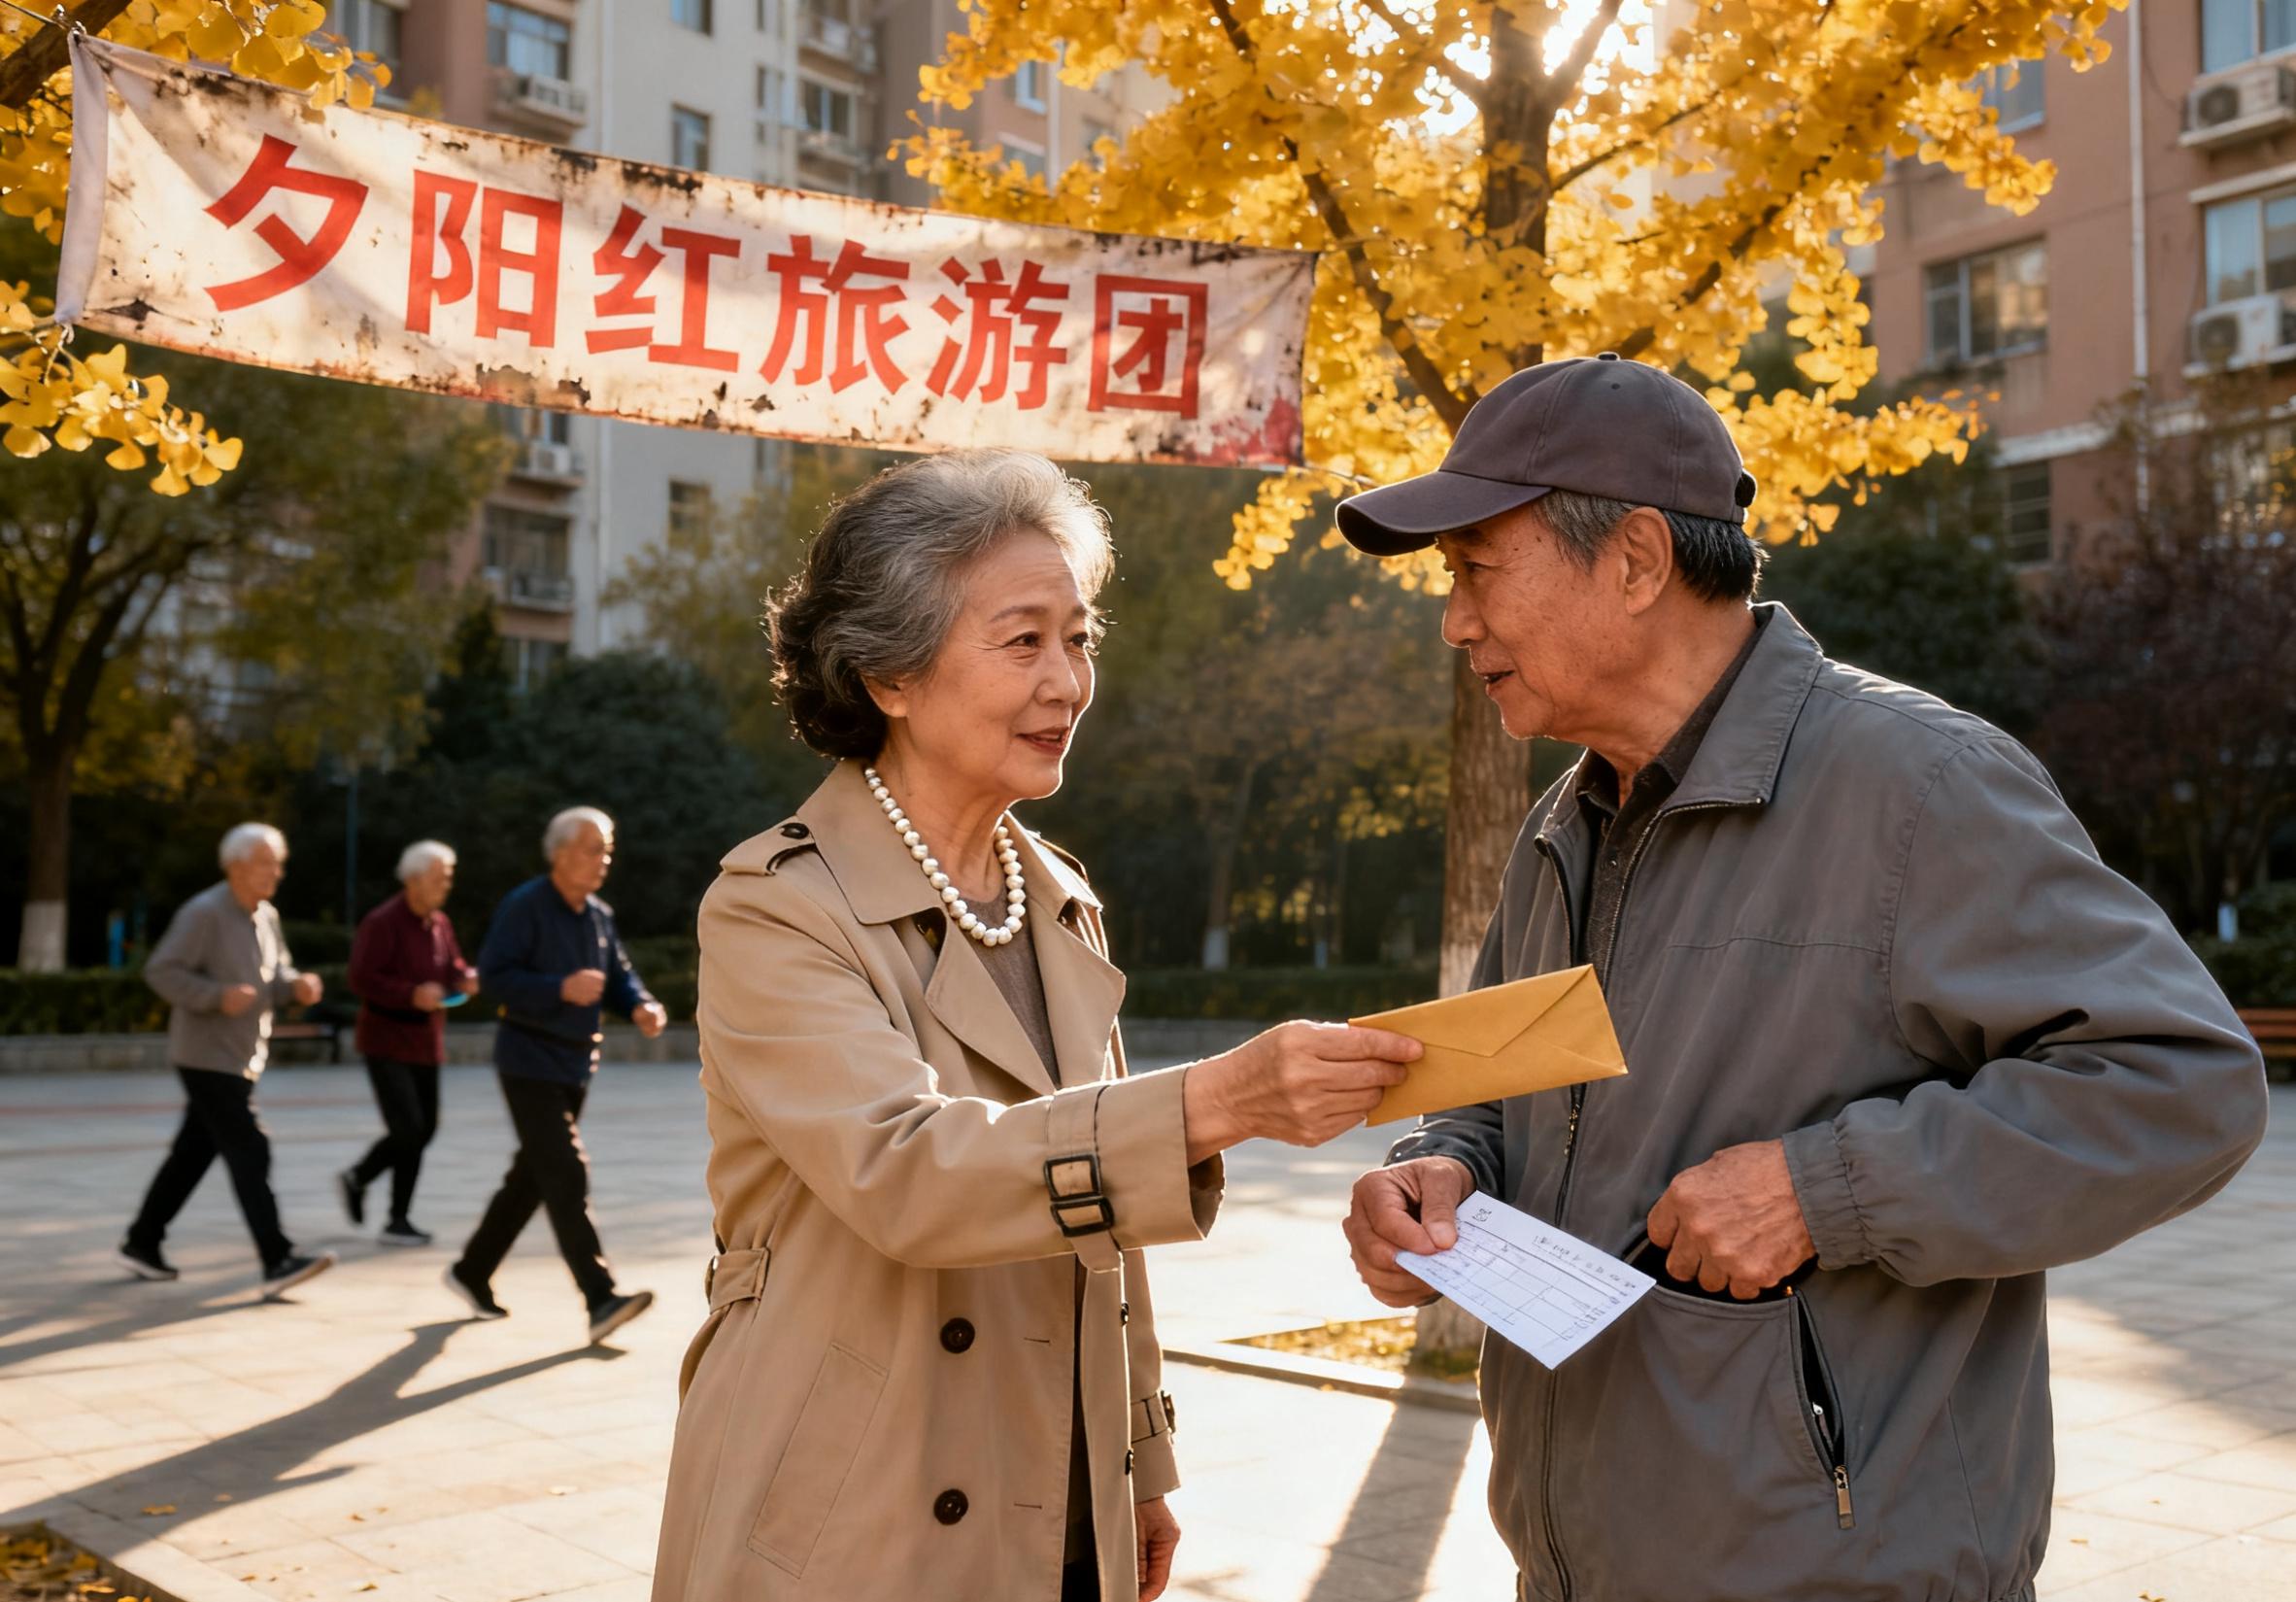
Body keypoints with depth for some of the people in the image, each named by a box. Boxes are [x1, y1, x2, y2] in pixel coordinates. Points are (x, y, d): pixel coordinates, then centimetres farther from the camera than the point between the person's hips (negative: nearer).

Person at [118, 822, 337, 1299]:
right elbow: (161, 971, -18)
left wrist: (297, 986, -2)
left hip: (241, 1059, 9)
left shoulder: (266, 917, 11)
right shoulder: (204, 913, -15)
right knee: (250, 1153, -14)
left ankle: (141, 1244, 28)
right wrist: (219, 996, -28)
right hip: (207, 1057, -9)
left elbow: (275, 974, 20)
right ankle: (277, 1262, -16)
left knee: (193, 1154, 15)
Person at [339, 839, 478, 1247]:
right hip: (387, 1041, -8)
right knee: (408, 1128, -12)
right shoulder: (382, 922, -15)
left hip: (425, 1043, 8)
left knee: (424, 1129, 11)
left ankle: (356, 1178, 32)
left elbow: (453, 965, 20)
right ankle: (397, 1221, 1)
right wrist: (412, 995, -28)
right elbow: (361, 979, -19)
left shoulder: (439, 922, 8)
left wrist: (466, 980, -3)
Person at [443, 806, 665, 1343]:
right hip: (530, 1062, -8)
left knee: (531, 1178, 16)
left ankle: (472, 1273, 33)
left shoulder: (600, 917, 10)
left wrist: (641, 1007, -7)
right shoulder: (525, 906, -13)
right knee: (567, 1175, -14)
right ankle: (600, 1300, -18)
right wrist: (562, 990, -28)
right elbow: (493, 974, -18)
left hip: (574, 1067, 8)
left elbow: (619, 977, 14)